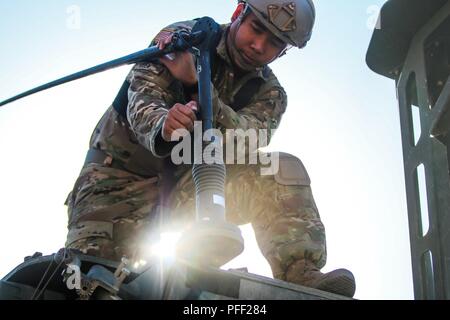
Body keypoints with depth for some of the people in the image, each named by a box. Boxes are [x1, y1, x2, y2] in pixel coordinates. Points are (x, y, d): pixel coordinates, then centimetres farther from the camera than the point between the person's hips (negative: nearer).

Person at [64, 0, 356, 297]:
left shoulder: (269, 94, 2)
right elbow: (142, 99, -22)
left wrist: (196, 83, -34)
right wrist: (161, 126, -48)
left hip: (191, 187, 2)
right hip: (125, 169, -2)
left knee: (283, 172, -20)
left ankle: (300, 275, -30)